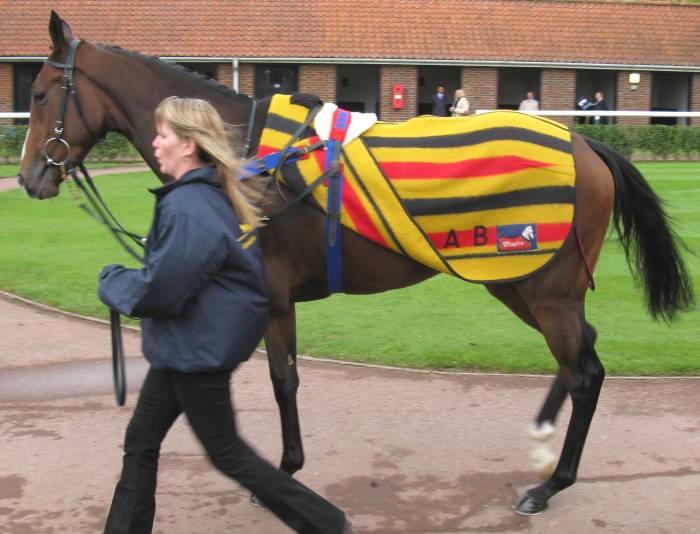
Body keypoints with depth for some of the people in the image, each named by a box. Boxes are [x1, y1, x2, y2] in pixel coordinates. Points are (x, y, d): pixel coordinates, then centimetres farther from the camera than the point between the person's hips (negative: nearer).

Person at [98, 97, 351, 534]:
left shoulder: (187, 207, -24)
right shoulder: (215, 194, 6)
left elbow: (160, 290, -26)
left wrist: (112, 281, -9)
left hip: (197, 350, -10)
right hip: (185, 347, 10)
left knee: (226, 453, 4)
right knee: (141, 442, 17)